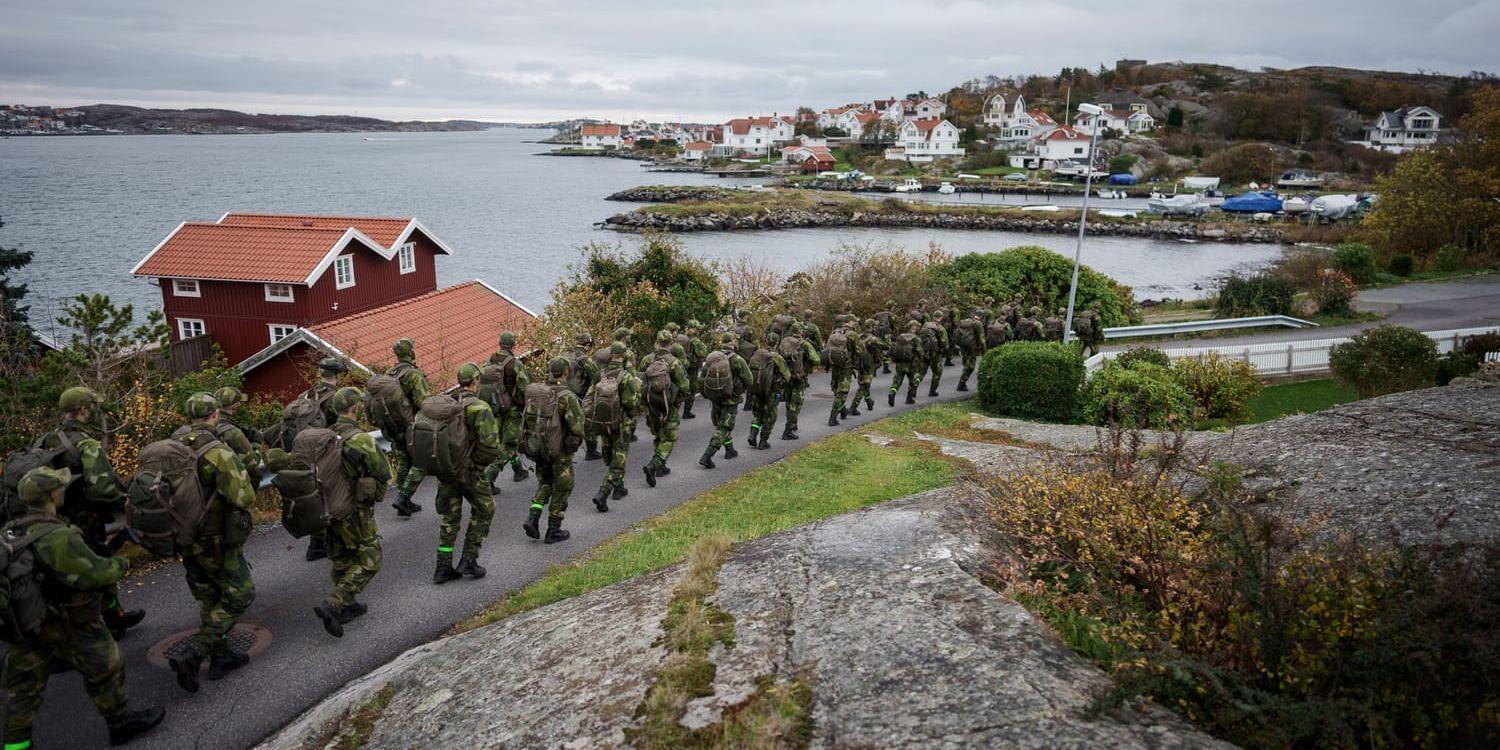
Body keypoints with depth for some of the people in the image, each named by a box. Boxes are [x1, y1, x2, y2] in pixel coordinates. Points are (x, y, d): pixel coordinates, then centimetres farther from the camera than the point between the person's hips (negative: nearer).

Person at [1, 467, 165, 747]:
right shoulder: (57, 538, -32)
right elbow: (98, 573, -27)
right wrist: (120, 564, -7)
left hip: (26, 626, 7)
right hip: (71, 627, -7)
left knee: (24, 686, 16)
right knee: (105, 670, 13)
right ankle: (122, 724, 31)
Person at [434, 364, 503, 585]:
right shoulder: (479, 408, -18)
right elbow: (490, 442, -25)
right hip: (469, 470, -6)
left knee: (450, 517, 15)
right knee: (483, 510, 15)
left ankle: (443, 568, 16)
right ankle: (468, 560, 13)